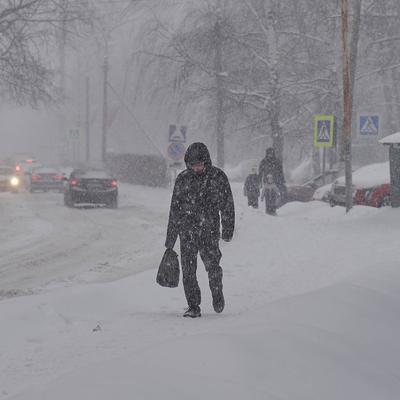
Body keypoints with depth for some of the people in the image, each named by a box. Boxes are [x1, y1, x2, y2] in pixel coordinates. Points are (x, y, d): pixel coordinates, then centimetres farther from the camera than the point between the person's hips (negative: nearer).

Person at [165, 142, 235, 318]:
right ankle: (193, 307, 6)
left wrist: (227, 229, 1)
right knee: (188, 270, -3)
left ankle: (217, 294, 17)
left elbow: (227, 204, 7)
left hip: (209, 231, -2)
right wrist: (170, 237, 10)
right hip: (187, 231, 2)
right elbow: (175, 208, 11)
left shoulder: (218, 177, 1)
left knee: (212, 266, -11)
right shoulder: (183, 178, 5)